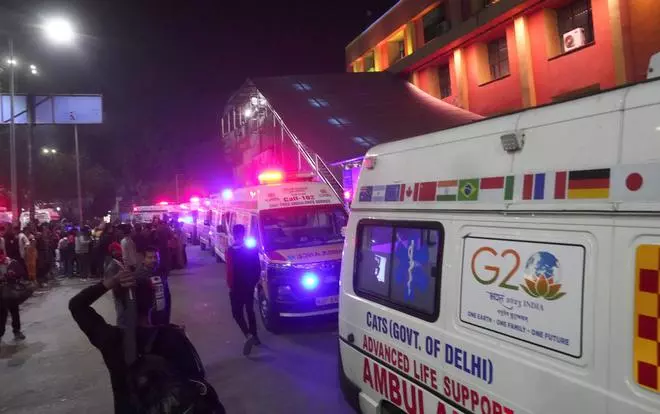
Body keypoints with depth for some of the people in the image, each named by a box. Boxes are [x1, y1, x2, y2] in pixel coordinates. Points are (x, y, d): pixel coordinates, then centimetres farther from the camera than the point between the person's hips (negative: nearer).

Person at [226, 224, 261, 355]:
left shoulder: (231, 250, -18)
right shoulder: (252, 249, 0)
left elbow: (231, 271, -20)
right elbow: (258, 269, 4)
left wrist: (230, 285, -7)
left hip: (237, 288, -5)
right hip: (250, 286, 5)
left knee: (237, 313, 5)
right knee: (250, 311, 20)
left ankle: (248, 335, -14)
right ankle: (254, 336, 28)